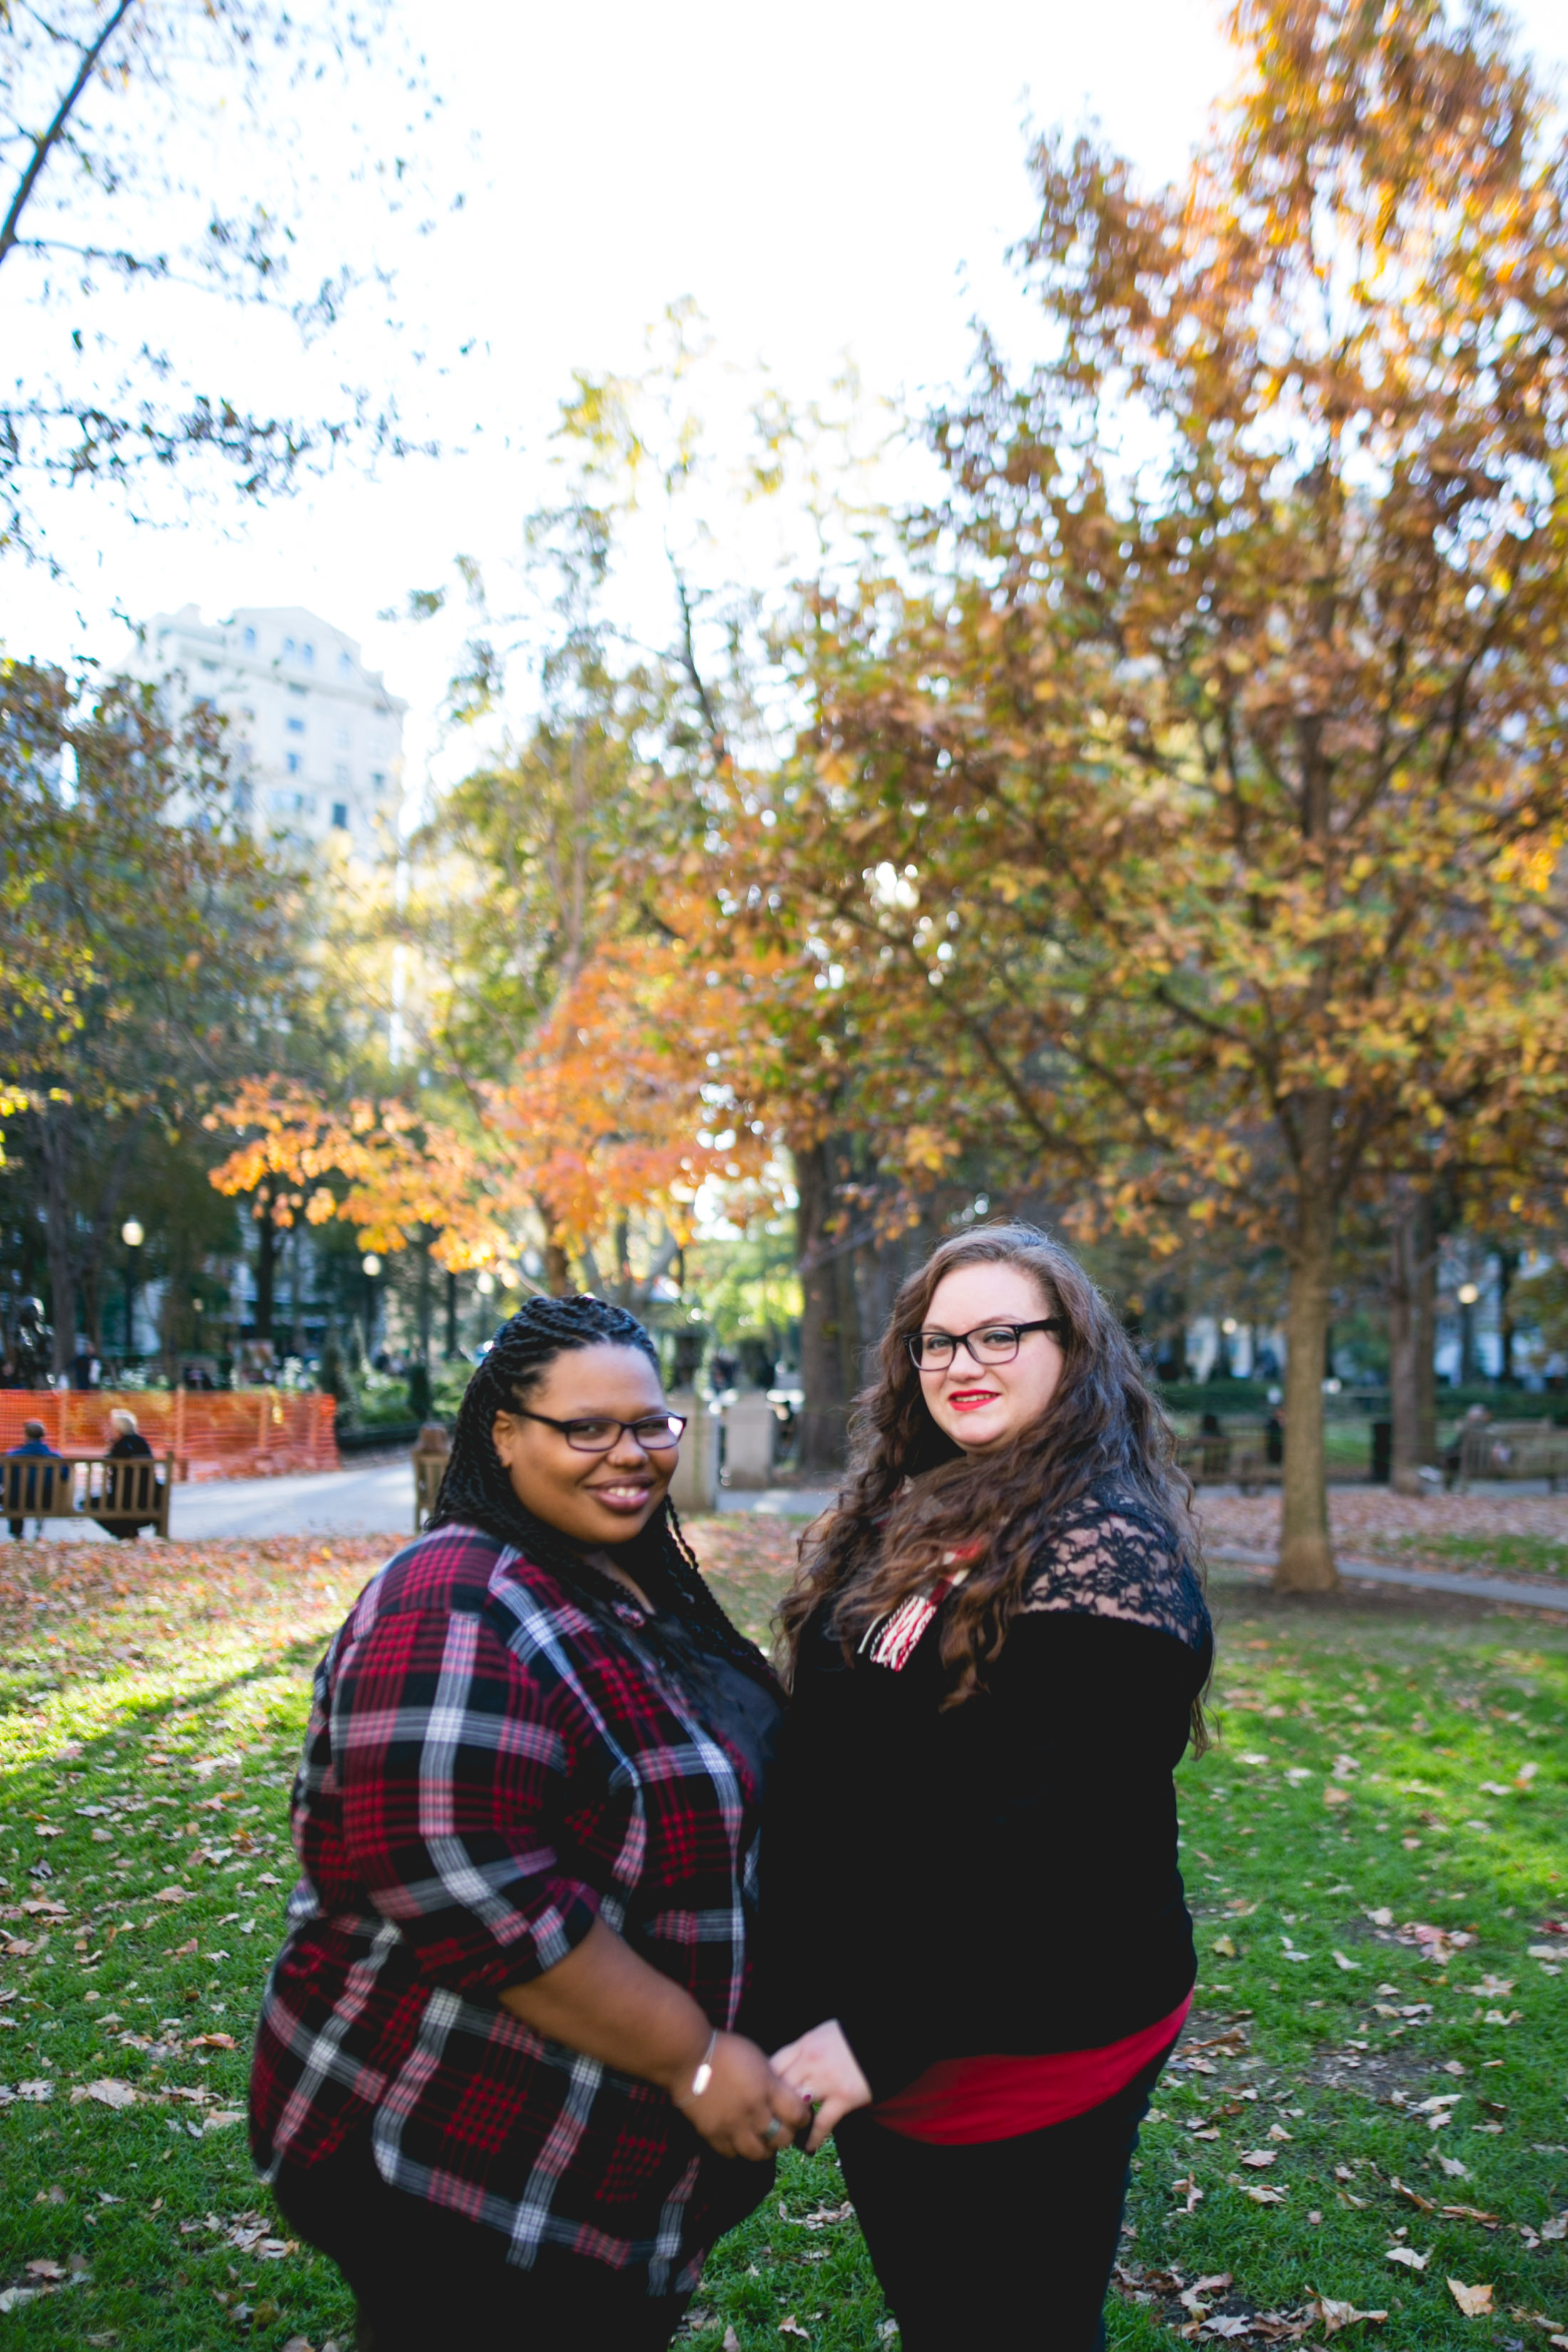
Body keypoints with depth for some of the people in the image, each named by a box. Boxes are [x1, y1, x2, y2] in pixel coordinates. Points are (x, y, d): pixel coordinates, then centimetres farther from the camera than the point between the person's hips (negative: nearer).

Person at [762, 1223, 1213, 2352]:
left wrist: (882, 2035, -26)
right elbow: (828, 1757, 12)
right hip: (867, 2019, 7)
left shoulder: (1105, 1549, -20)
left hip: (1016, 2052, -7)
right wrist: (818, 1999, 11)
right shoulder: (909, 1517, 6)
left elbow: (1047, 1834, -26)